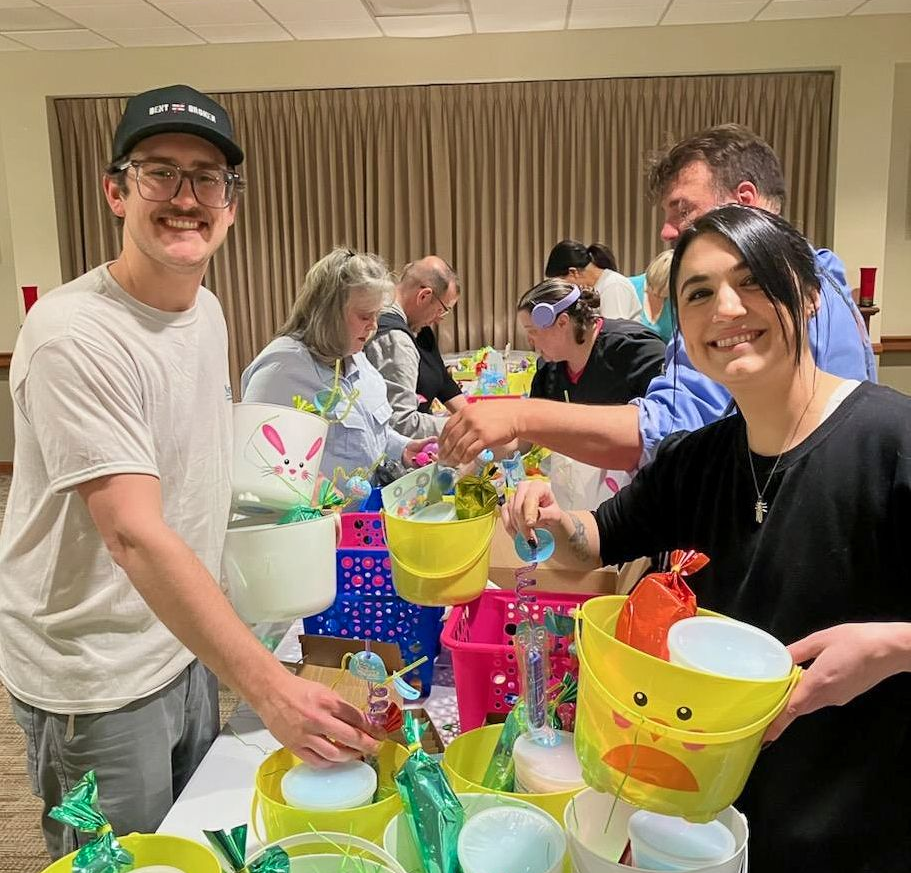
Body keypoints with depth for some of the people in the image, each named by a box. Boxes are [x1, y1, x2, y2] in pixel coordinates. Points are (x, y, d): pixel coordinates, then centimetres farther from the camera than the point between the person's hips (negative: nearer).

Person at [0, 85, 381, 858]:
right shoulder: (73, 334, -25)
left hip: (186, 644, 8)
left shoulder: (208, 310, 2)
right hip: (97, 680, -7)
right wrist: (270, 688, -37)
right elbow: (135, 536, -32)